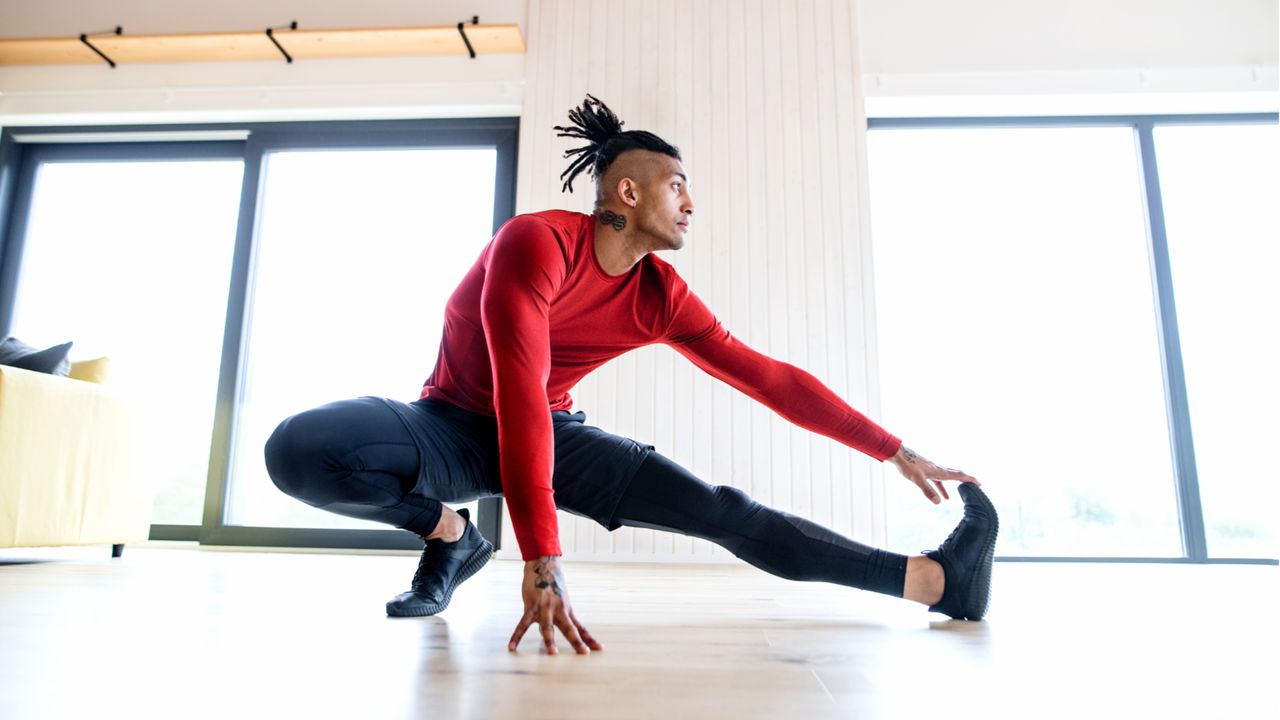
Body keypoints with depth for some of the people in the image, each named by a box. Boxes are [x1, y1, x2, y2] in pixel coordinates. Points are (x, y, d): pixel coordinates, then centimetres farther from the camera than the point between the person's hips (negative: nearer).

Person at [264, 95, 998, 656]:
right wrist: (542, 561, -40)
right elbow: (519, 392, -35)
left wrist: (896, 450, -5)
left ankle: (939, 580, -8)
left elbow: (770, 379, -7)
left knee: (724, 511, -11)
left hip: (555, 434, 3)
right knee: (299, 449, -31)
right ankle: (450, 533, -8)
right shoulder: (536, 241, -26)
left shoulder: (664, 298, -9)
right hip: (454, 425, -2)